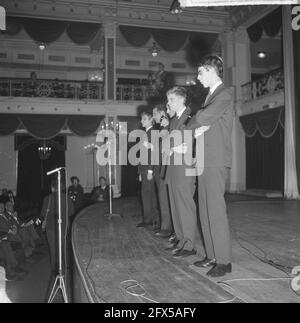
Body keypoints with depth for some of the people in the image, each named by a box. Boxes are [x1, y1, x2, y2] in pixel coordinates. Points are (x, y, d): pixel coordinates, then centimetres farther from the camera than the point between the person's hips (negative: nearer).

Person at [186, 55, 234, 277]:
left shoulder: (224, 94, -8)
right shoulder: (212, 95, 21)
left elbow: (203, 118, -20)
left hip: (216, 161, -9)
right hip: (205, 161, 9)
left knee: (216, 211, -8)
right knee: (206, 211, 10)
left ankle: (224, 261, 1)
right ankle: (212, 256, 19)